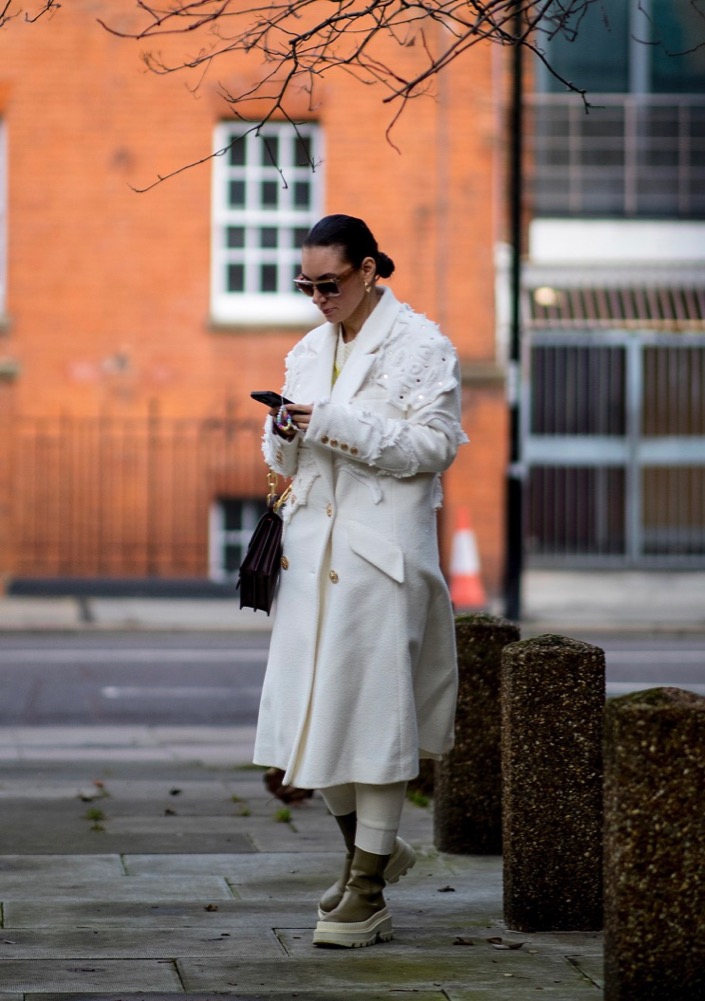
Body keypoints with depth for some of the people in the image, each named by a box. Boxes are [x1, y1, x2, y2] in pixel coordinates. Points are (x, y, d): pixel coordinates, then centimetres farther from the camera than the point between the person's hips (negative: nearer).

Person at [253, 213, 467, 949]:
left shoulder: (420, 347, -4)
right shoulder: (309, 352, 16)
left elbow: (435, 445, -12)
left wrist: (337, 425, -18)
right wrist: (285, 433, -4)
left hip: (382, 551, -7)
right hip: (313, 548, 7)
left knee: (371, 707, -5)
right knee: (306, 706, 6)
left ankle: (367, 894, 2)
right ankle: (369, 845, 27)